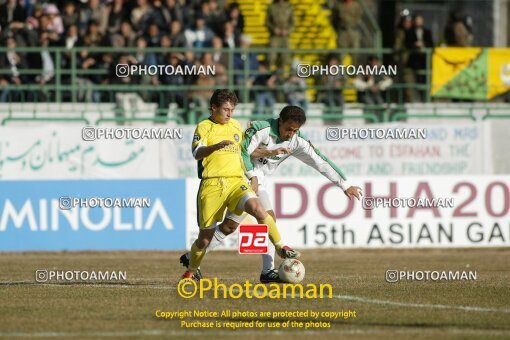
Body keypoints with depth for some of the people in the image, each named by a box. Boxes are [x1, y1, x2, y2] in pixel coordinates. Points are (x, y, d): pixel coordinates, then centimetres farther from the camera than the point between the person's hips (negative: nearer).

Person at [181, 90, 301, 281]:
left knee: (257, 208, -27)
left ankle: (281, 247, -19)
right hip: (212, 184, -3)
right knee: (205, 237, 3)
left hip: (236, 181, 3)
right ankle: (191, 271, 26)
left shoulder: (236, 126, 18)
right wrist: (217, 146, -33)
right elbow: (197, 153, -16)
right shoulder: (204, 127, 2)